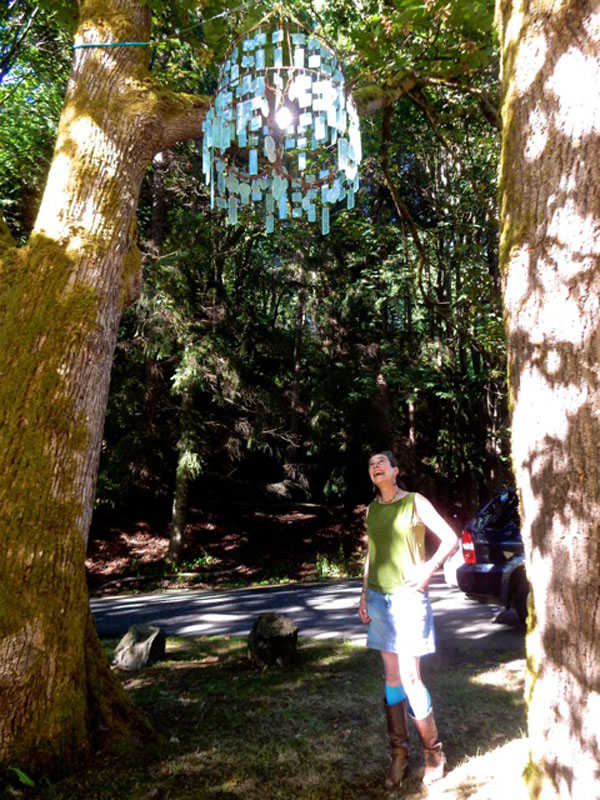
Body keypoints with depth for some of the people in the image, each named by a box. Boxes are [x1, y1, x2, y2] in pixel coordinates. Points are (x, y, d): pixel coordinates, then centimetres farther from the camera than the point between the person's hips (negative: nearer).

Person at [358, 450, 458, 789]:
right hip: (379, 598, 5)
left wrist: (429, 570, -16)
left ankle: (434, 752, 15)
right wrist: (364, 594, 14)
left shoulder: (415, 502, -5)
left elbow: (451, 539, -5)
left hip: (408, 597, -5)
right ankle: (399, 753, 22)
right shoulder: (373, 509, 10)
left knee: (410, 679, -4)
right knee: (392, 676, 10)